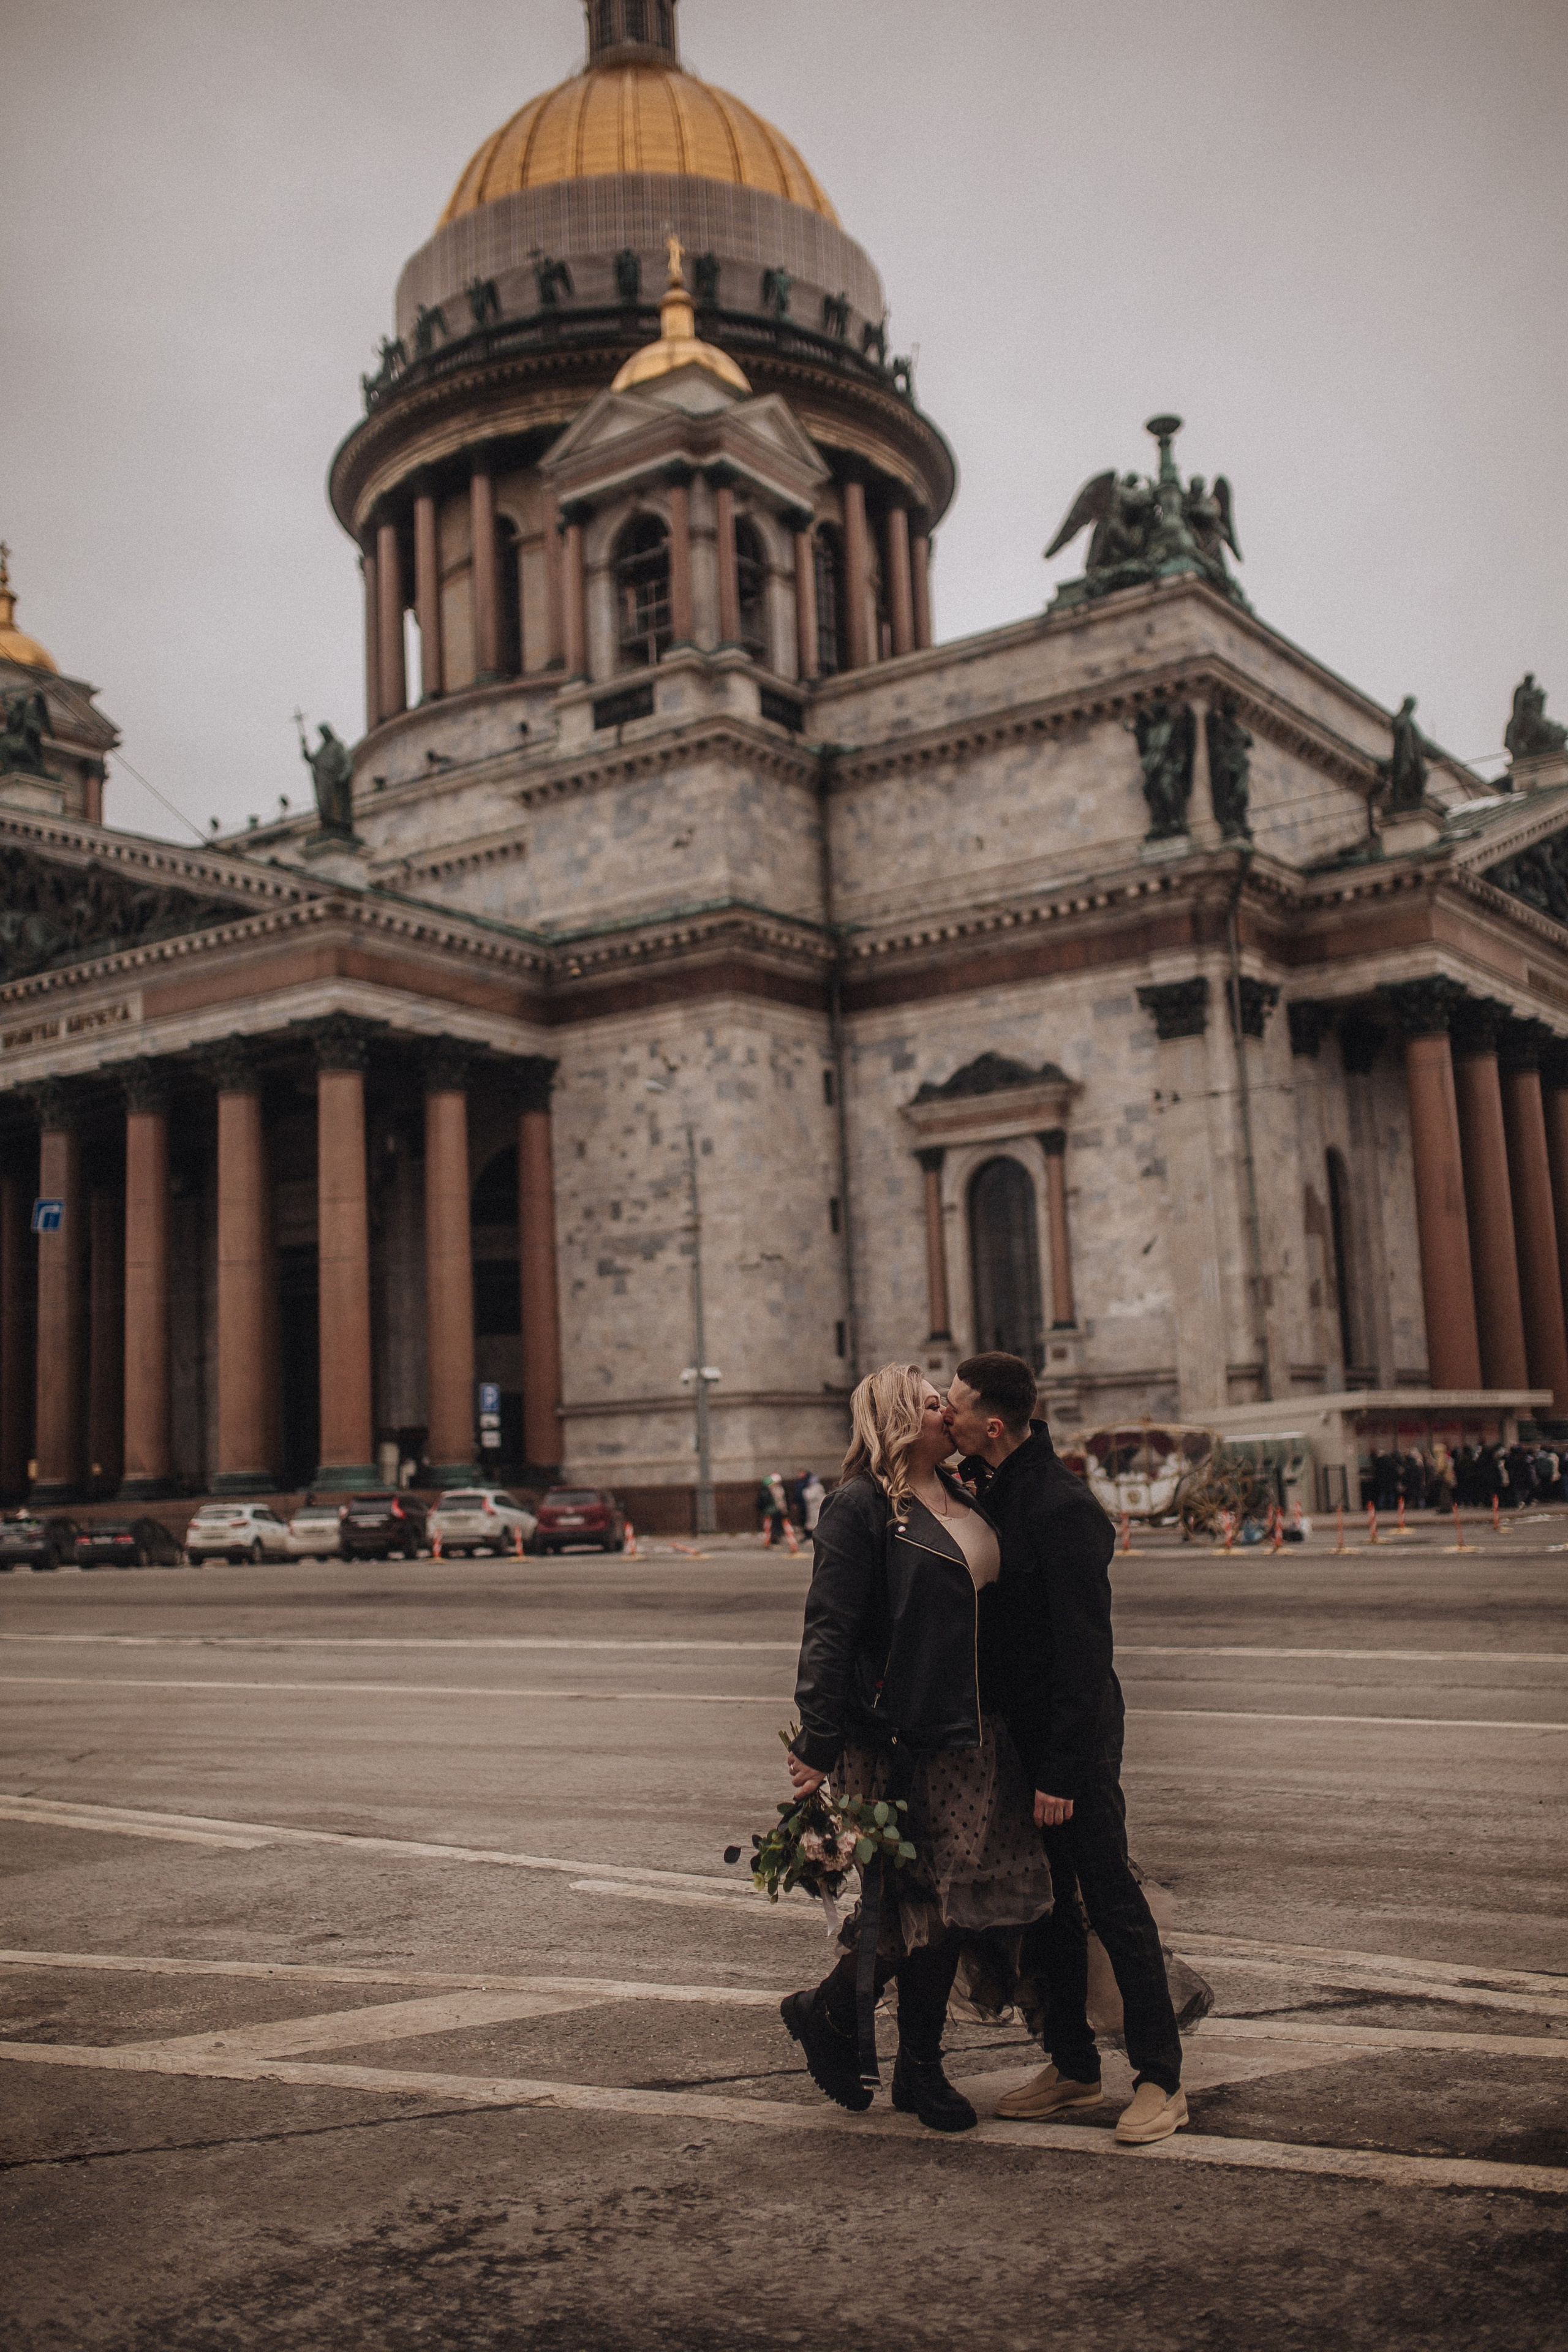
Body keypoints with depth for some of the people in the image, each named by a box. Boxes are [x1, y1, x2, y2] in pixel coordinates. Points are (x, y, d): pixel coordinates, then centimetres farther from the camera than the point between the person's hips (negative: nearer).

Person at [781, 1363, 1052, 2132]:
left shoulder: (962, 1500, 14)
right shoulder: (859, 1507, -11)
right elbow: (829, 1629, -15)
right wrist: (817, 1744, -19)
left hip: (972, 1738, 7)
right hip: (898, 1742, -7)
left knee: (947, 1906, 11)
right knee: (917, 1907, -3)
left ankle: (920, 2068, 25)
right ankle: (827, 2015, 22)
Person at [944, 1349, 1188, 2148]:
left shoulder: (1062, 1508, -21)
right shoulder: (1003, 1492, 7)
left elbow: (1084, 1653, -22)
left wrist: (1062, 1772, -22)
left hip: (1074, 1740, -9)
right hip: (1023, 1736, 9)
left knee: (1113, 1903, 0)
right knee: (1046, 1908, 15)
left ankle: (1160, 2079, 11)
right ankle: (1072, 2067, 27)